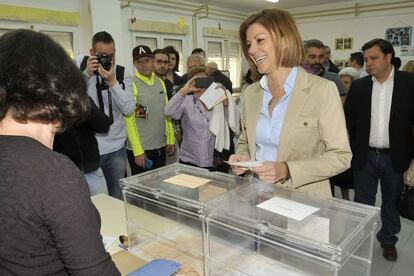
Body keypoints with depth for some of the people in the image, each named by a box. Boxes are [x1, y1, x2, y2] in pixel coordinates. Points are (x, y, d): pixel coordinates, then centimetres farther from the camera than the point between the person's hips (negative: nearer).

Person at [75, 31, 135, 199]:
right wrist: (86, 74, -16)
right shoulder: (79, 64, 0)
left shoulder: (122, 74, 2)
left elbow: (129, 109, -8)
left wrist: (112, 82, -18)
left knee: (116, 197, 14)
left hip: (115, 148, 2)